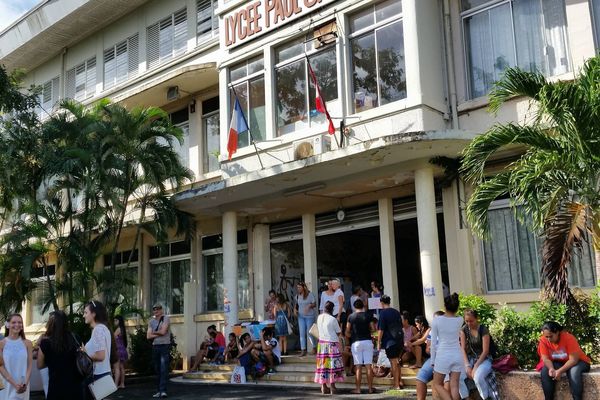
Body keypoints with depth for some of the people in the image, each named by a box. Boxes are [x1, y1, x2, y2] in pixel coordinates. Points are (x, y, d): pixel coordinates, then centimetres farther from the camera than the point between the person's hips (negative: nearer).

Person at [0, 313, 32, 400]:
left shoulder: (27, 343, 1)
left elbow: (29, 366, 1)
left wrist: (25, 383, -12)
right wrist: (14, 384, -14)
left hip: (23, 386, 2)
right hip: (7, 386, -1)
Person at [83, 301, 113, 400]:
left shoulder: (98, 329, -16)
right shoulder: (103, 328, 14)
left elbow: (100, 356, -21)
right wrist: (86, 352, 11)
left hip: (98, 375, -9)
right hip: (103, 373, 9)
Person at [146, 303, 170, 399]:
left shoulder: (166, 318, -3)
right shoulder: (151, 321, 12)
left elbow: (163, 332, -14)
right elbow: (148, 336, 3)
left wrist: (154, 332, 2)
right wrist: (159, 334, -8)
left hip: (165, 346, -5)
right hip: (155, 347, 6)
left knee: (164, 369, -11)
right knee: (157, 370, 8)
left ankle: (163, 390, -13)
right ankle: (159, 390, 13)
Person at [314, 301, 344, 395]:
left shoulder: (319, 318, 2)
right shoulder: (333, 319, -14)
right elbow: (339, 333, -5)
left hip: (322, 343, 5)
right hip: (332, 344, -5)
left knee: (323, 365, 8)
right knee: (333, 365, 2)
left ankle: (323, 387, 11)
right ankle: (332, 387, 2)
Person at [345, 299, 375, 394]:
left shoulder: (351, 317, -1)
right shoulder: (367, 316, 2)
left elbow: (347, 332, 0)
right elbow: (370, 328, 9)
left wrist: (350, 338, 18)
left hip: (356, 342, -1)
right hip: (367, 341, 1)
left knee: (358, 367, 0)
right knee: (368, 366, 4)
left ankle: (358, 388, 2)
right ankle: (370, 388, 8)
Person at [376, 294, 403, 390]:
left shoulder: (383, 312, -10)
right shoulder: (396, 312, 11)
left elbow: (380, 329, -13)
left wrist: (378, 342, -8)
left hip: (390, 341, -7)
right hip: (400, 340, 7)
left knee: (394, 363, -3)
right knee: (397, 362, 18)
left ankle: (396, 385, -1)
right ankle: (400, 382, 22)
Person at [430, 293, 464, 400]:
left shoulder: (436, 320, -7)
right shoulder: (460, 320, 0)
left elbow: (433, 343, -5)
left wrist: (433, 360, 4)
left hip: (443, 356, -3)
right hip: (457, 355, 3)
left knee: (437, 384, 9)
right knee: (454, 386, 6)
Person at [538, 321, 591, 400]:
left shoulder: (568, 338, -27)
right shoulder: (543, 340, -16)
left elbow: (573, 359, -28)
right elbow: (545, 359, -14)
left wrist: (560, 371, -39)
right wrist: (551, 369, -36)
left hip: (577, 362, -3)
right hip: (558, 363, 3)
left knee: (574, 372, -36)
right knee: (545, 371, -24)